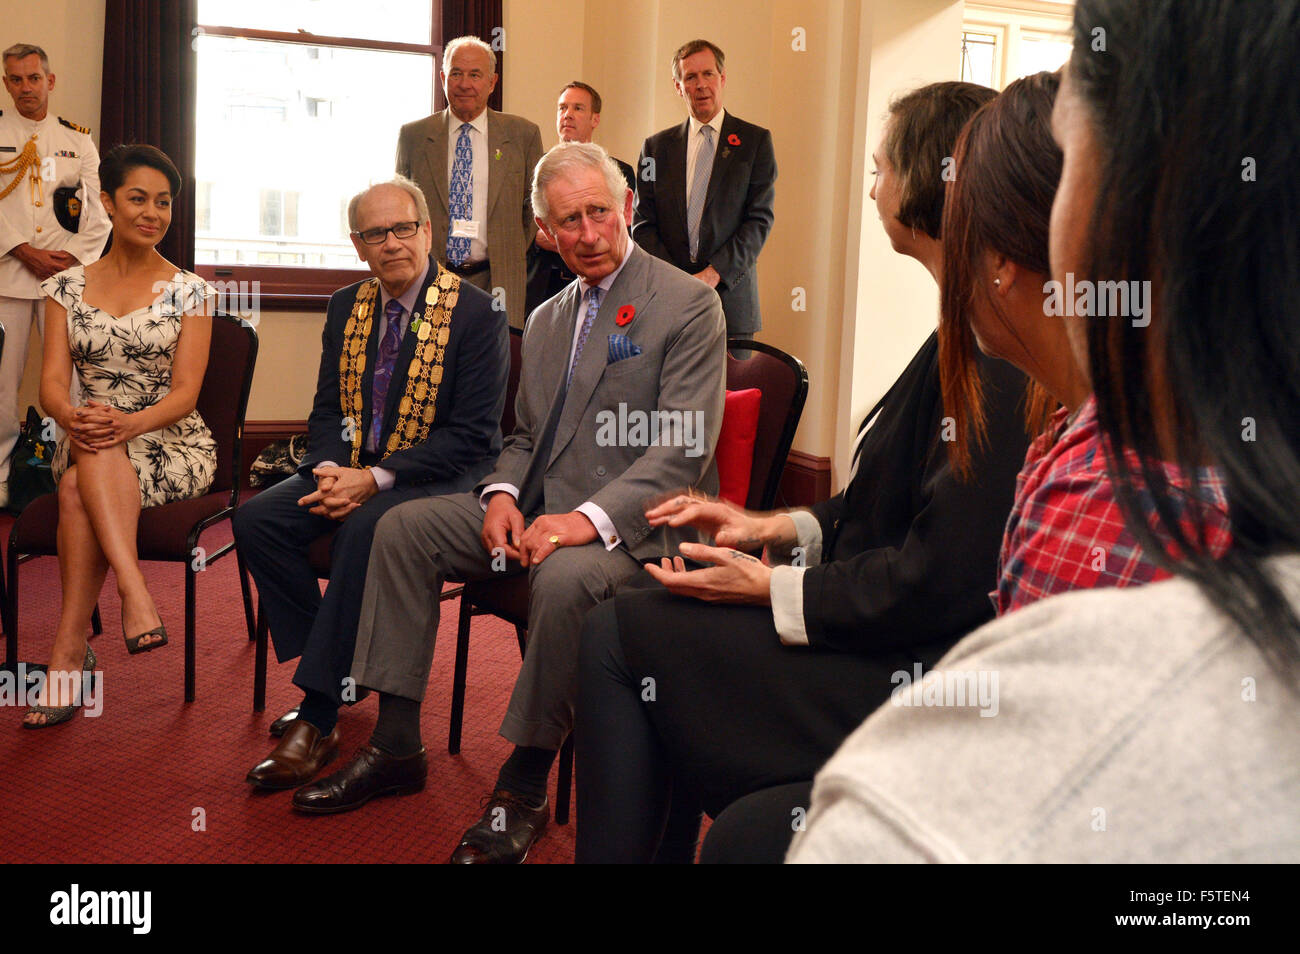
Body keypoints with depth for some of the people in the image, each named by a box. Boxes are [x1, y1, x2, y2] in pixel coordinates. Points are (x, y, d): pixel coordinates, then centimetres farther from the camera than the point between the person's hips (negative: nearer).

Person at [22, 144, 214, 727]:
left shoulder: (188, 292, 2)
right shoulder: (68, 288, 10)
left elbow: (185, 392, -8)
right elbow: (53, 382, 0)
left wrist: (128, 423, -29)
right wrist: (72, 417, -26)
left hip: (174, 447, -2)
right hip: (89, 441, 2)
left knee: (78, 488, -32)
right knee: (90, 458, -35)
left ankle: (69, 649, -32)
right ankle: (137, 600, -43)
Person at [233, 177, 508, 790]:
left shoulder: (477, 313, -9)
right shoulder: (346, 307, 10)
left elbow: (473, 435, -14)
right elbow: (327, 410, 12)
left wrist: (376, 479, -21)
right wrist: (331, 472, -11)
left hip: (438, 479, -6)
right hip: (350, 470, 6)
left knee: (363, 529, -35)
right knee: (255, 519, -17)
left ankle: (317, 714, -25)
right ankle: (335, 675, -6)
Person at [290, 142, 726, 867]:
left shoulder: (689, 304, -6)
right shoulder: (547, 319, 18)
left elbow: (684, 448, -15)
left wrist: (589, 519, -27)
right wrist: (501, 495, -3)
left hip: (629, 524, -7)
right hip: (538, 510, 7)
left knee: (564, 578, -37)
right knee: (404, 527, -6)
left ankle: (526, 784, -16)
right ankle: (396, 745, 1)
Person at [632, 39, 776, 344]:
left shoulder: (755, 141, 7)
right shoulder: (657, 147, 13)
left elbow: (760, 219, -1)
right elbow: (642, 225, 8)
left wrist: (714, 274, -13)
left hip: (730, 297, -1)